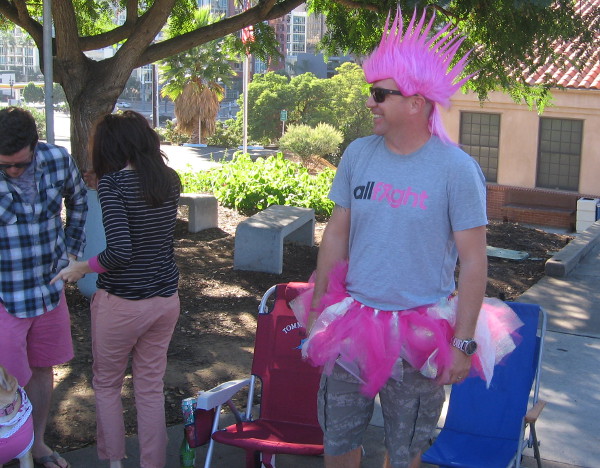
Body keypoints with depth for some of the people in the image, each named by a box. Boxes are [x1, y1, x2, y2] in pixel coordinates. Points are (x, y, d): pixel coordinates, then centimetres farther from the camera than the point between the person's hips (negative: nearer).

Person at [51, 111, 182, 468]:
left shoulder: (113, 183, -17)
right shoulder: (169, 180, 1)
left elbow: (120, 251, -24)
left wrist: (79, 269, -10)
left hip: (122, 304, -5)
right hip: (166, 300, 5)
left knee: (107, 385, 17)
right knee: (151, 389, 16)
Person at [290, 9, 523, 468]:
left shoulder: (457, 168, -13)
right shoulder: (358, 154, 0)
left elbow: (474, 262, -11)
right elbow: (336, 234, 7)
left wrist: (465, 343, -12)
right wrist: (317, 309, 8)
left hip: (419, 333, -4)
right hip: (350, 326, 4)